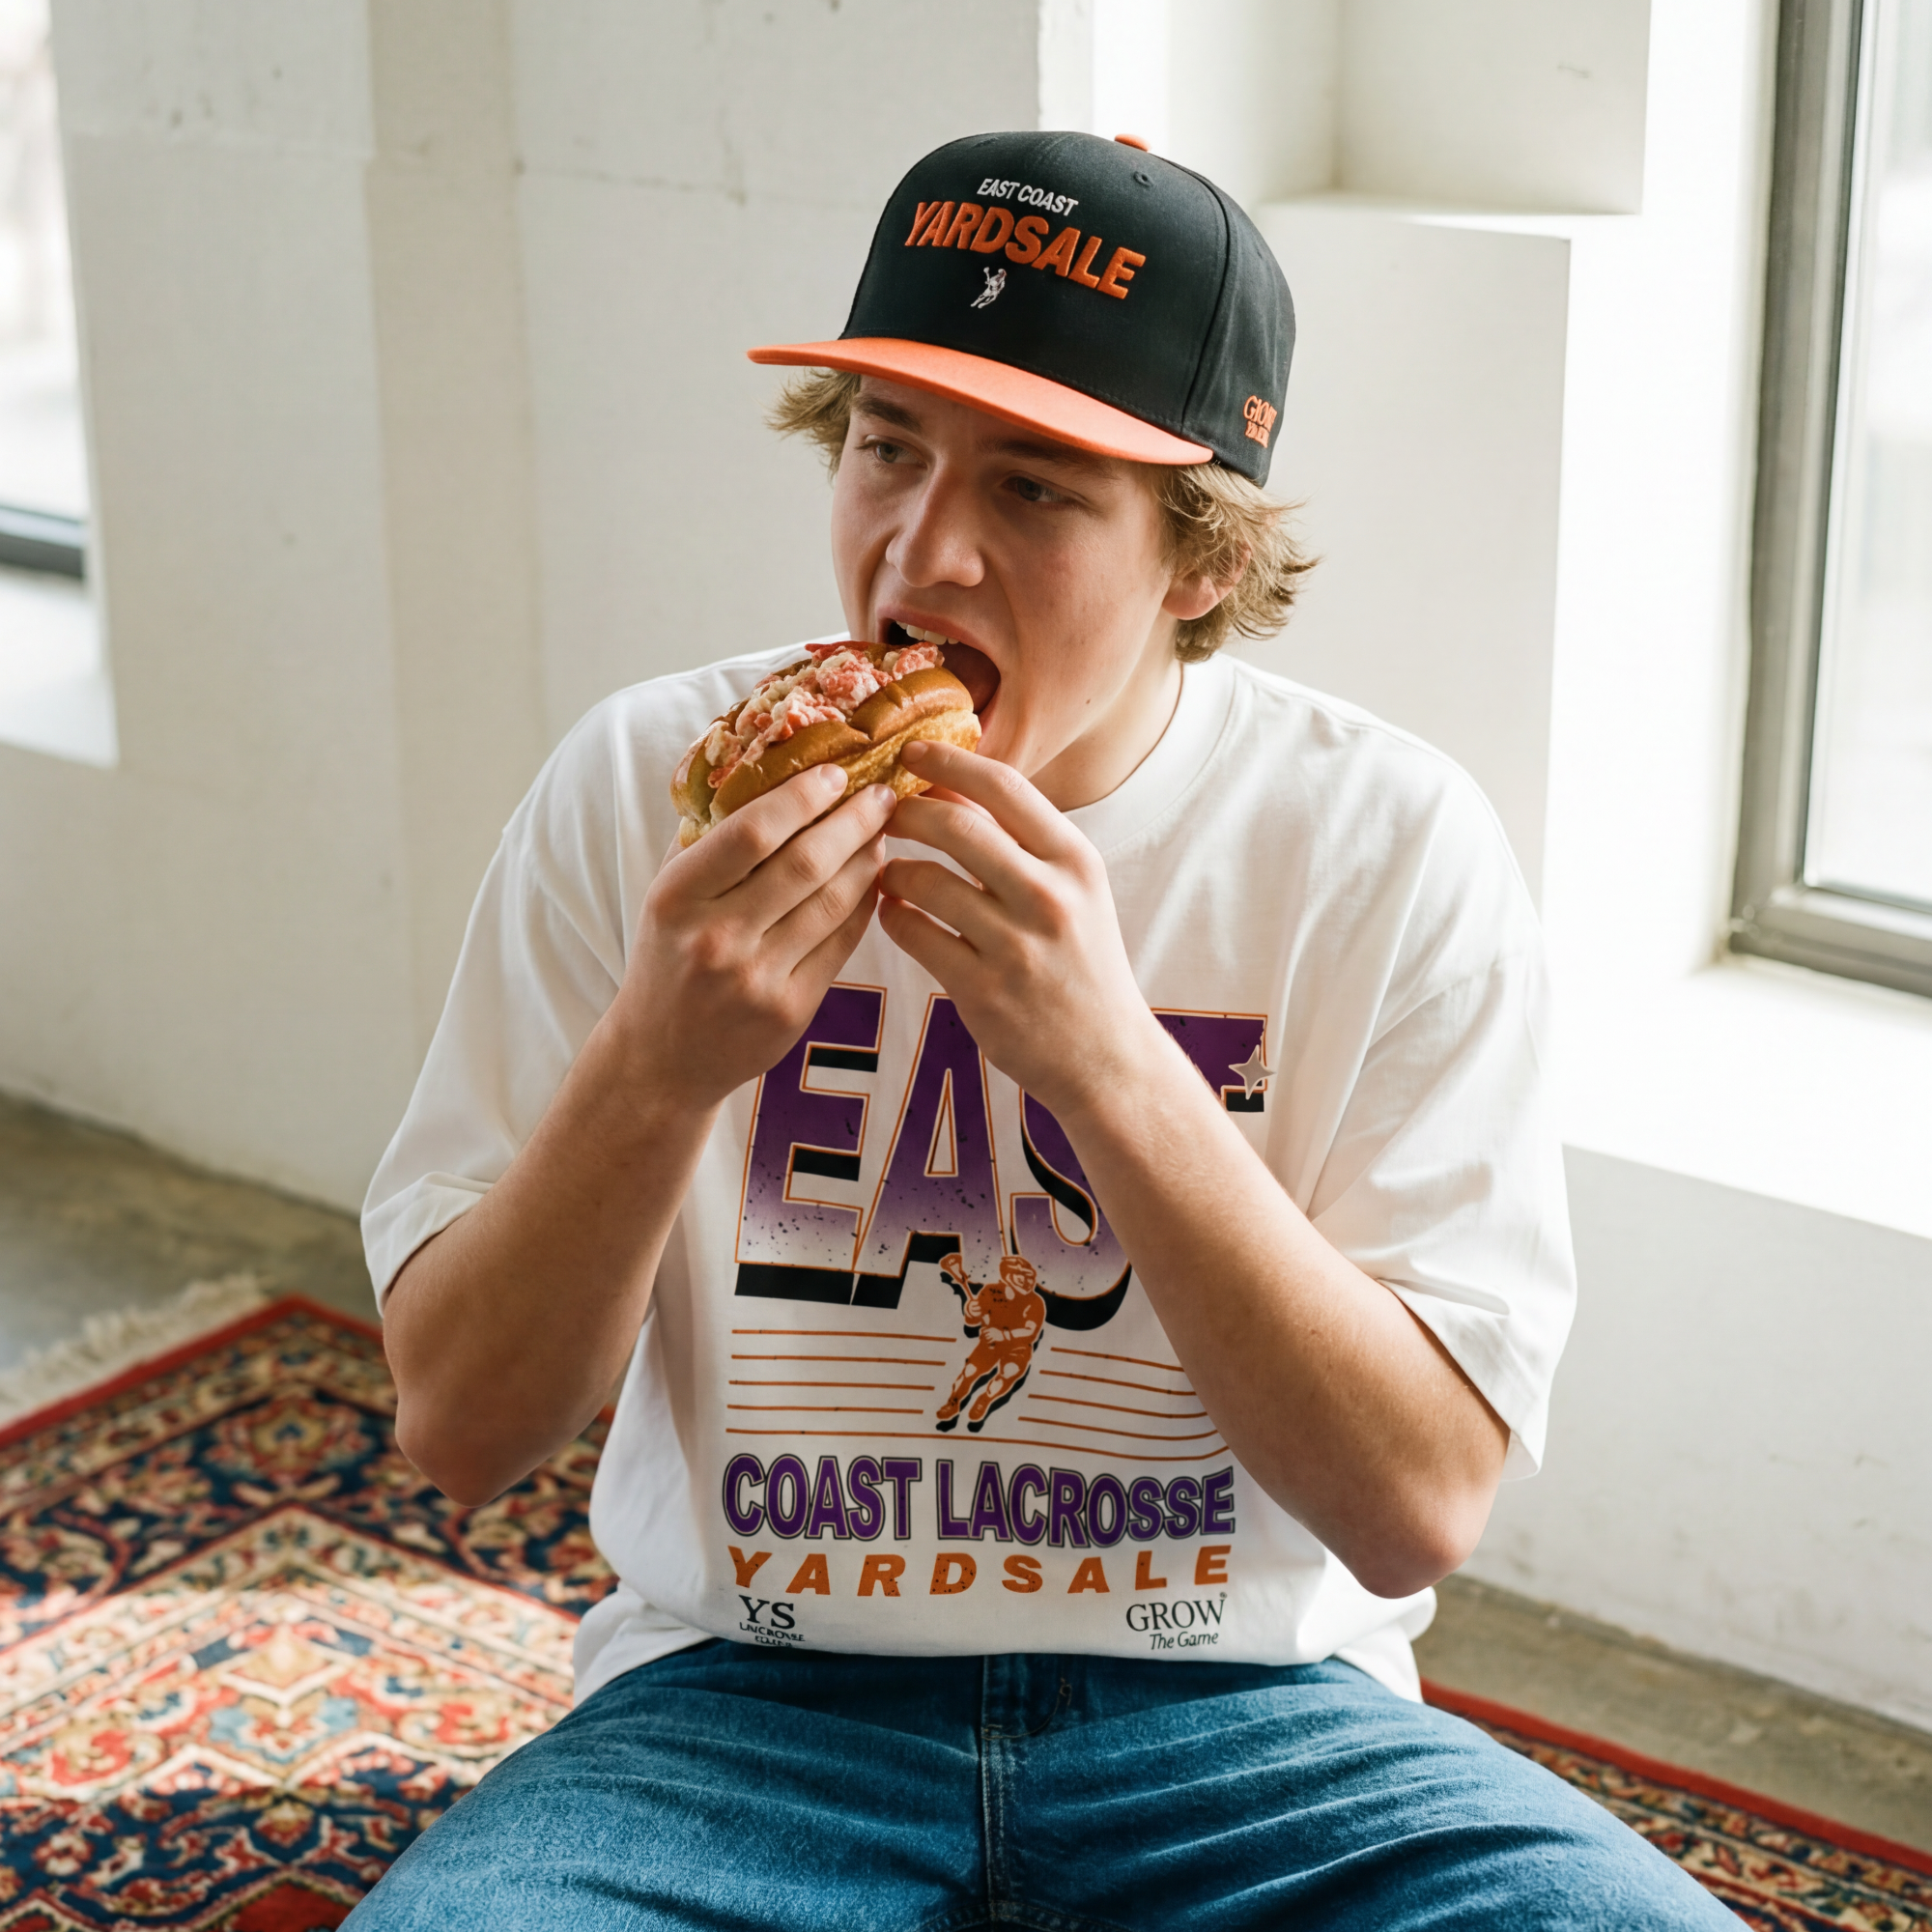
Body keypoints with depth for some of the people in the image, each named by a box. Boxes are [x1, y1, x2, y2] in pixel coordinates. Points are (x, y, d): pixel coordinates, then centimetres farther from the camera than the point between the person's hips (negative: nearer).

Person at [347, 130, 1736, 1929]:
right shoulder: (641, 789, -5)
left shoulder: (1390, 848, -7)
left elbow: (1420, 1505, -13)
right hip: (749, 1691, 0)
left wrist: (1107, 1062, -24)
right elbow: (457, 1427, -5)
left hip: (1238, 1710, 0)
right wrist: (661, 1066, -23)